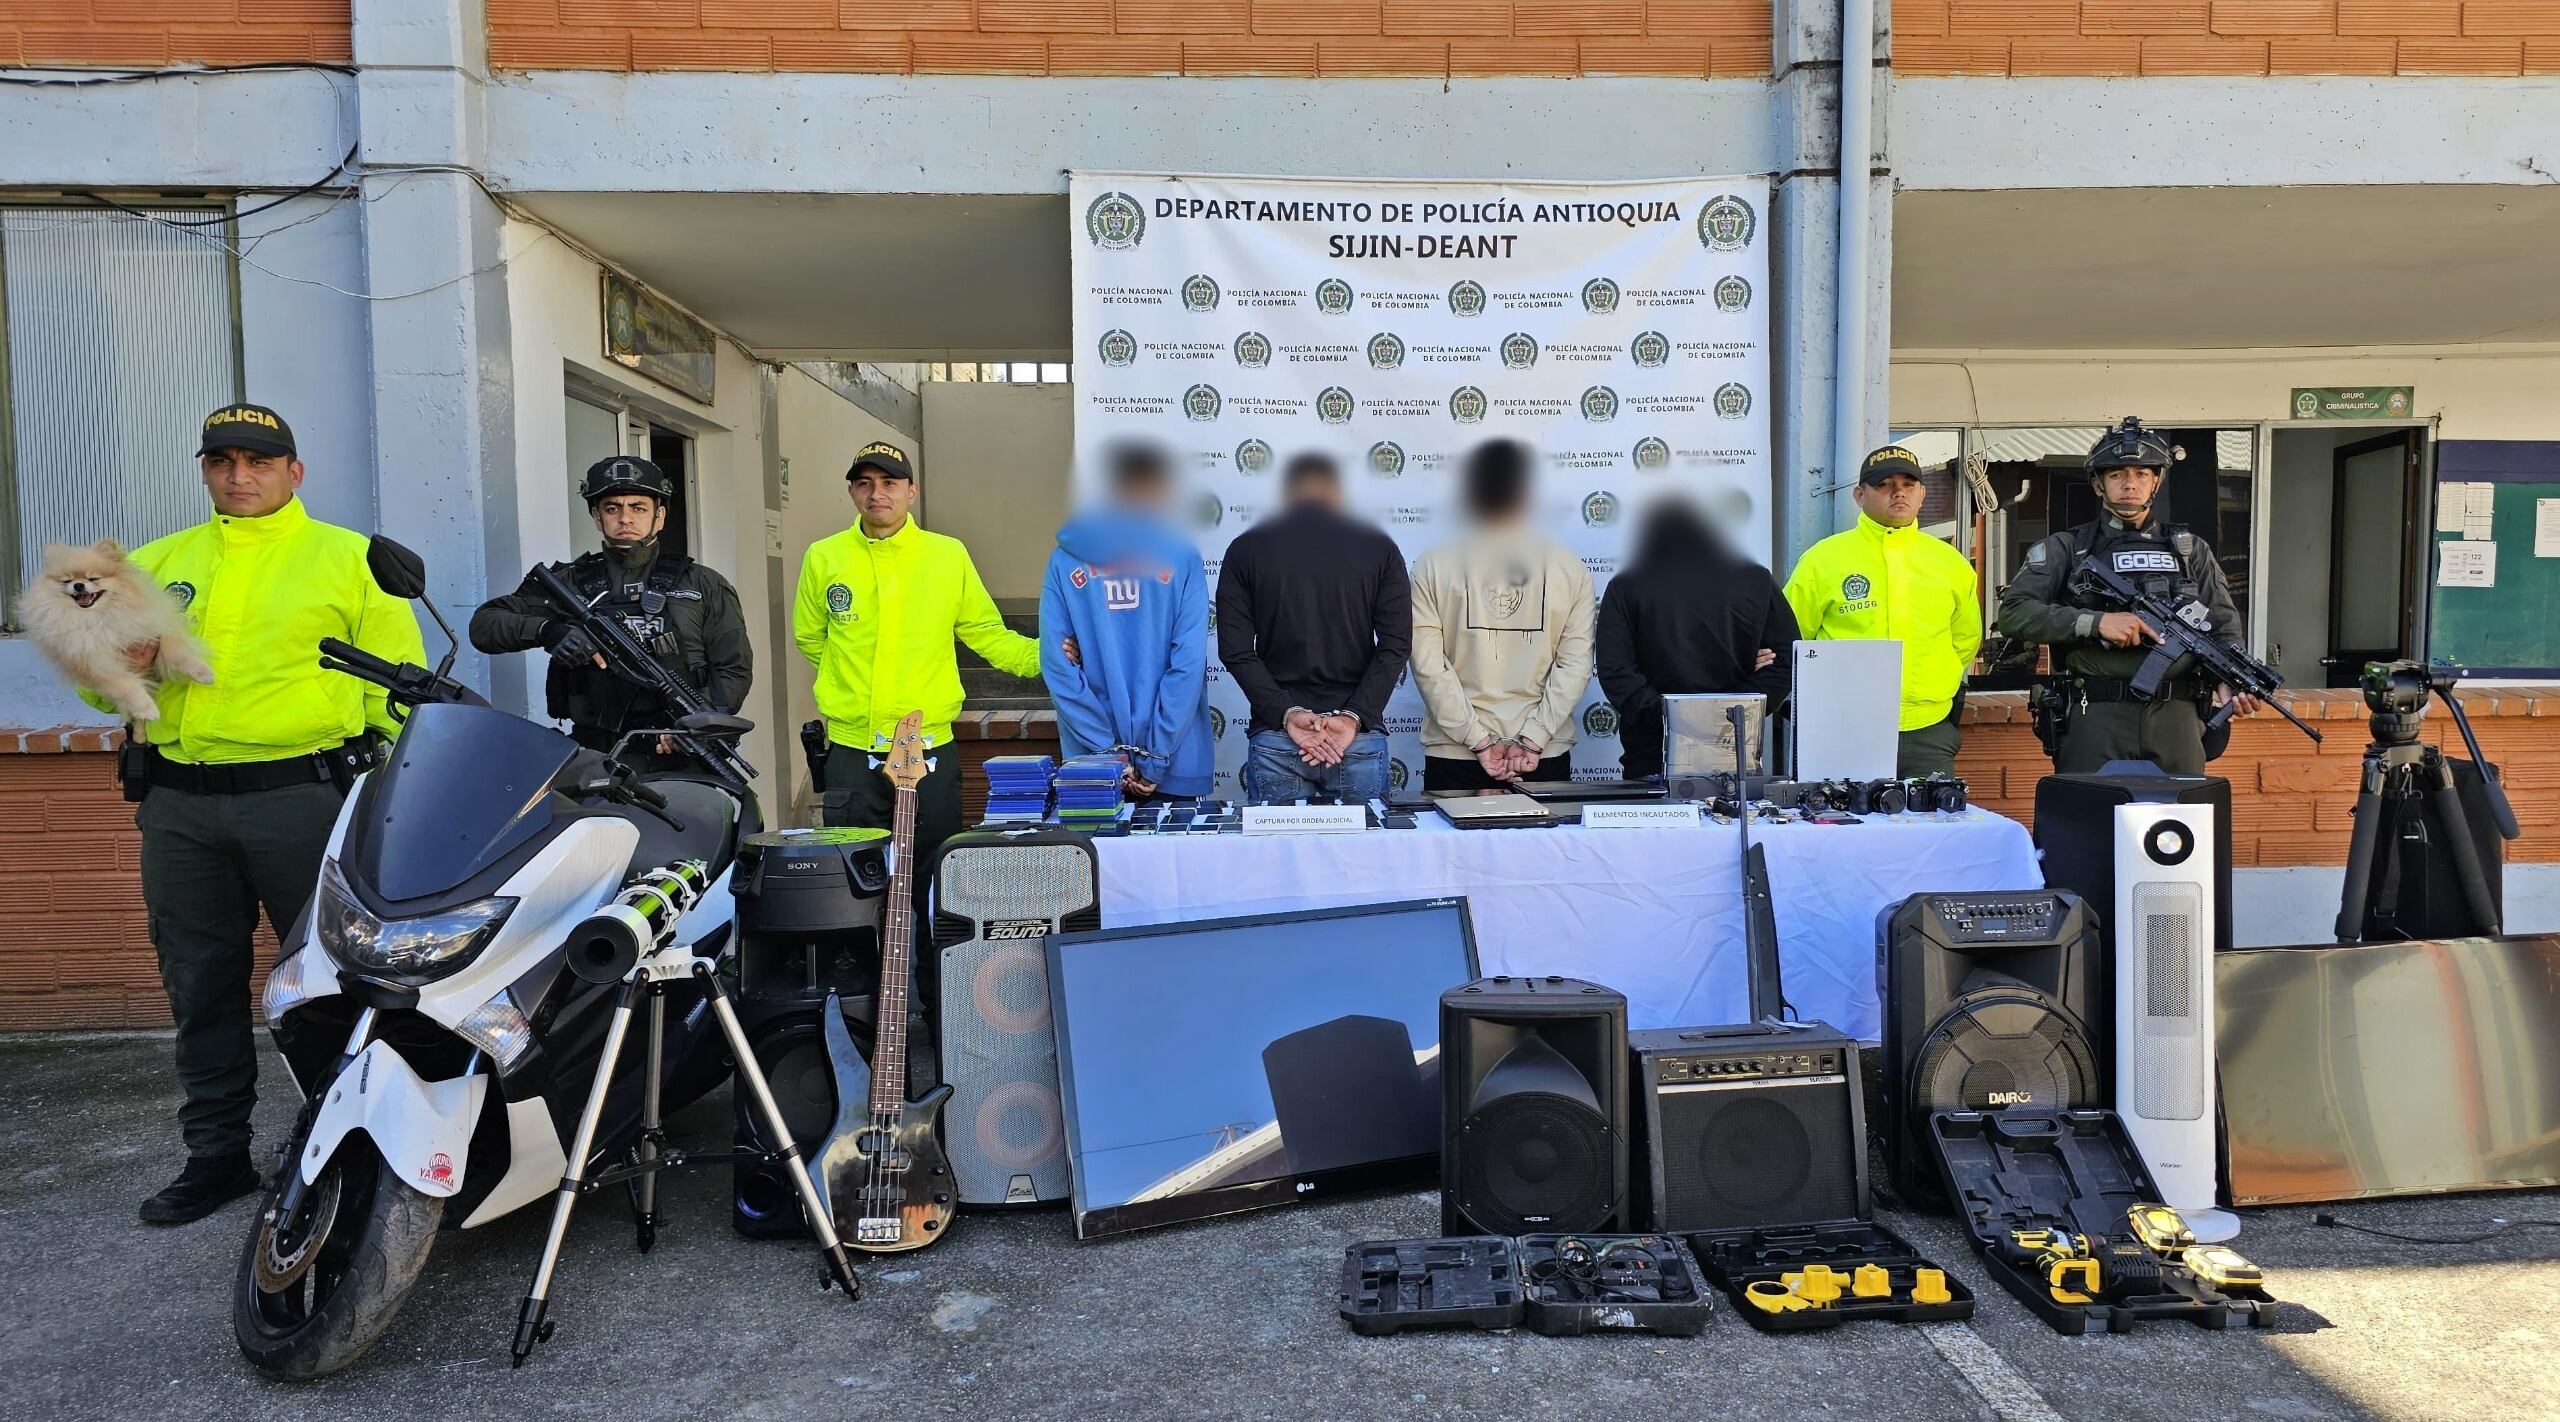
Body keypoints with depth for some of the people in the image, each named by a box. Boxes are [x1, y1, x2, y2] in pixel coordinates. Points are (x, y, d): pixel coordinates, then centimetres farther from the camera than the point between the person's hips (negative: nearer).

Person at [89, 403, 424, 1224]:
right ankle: (216, 1153, 25)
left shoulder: (347, 557, 5)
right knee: (201, 991, 12)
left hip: (300, 795, -4)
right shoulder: (158, 563, 17)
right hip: (178, 806, 5)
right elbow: (97, 683, 17)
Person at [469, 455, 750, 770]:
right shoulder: (569, 584, 17)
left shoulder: (704, 586, 14)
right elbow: (483, 624, 11)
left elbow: (734, 669, 10)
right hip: (597, 760, 1)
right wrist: (548, 630, -9)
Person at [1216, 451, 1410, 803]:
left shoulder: (1246, 549, 5)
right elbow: (1395, 645, -6)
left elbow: (1235, 649, -5)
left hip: (1273, 737, 0)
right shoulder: (1379, 548, 4)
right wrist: (1354, 717, -9)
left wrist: (1287, 714, -9)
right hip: (1362, 740, 0)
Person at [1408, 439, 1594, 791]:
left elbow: (1427, 663, -7)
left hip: (1452, 759, -1)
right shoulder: (1570, 569, 2)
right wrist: (1533, 741, -7)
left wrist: (1479, 741, -8)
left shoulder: (1432, 567, -1)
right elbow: (1575, 664, -5)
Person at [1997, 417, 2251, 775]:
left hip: (2176, 717, 3)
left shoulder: (2190, 550, 17)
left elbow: (2225, 628, 13)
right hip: (2095, 718, -3)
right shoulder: (2066, 549, 7)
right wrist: (2096, 621, -14)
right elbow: (2013, 612, -5)